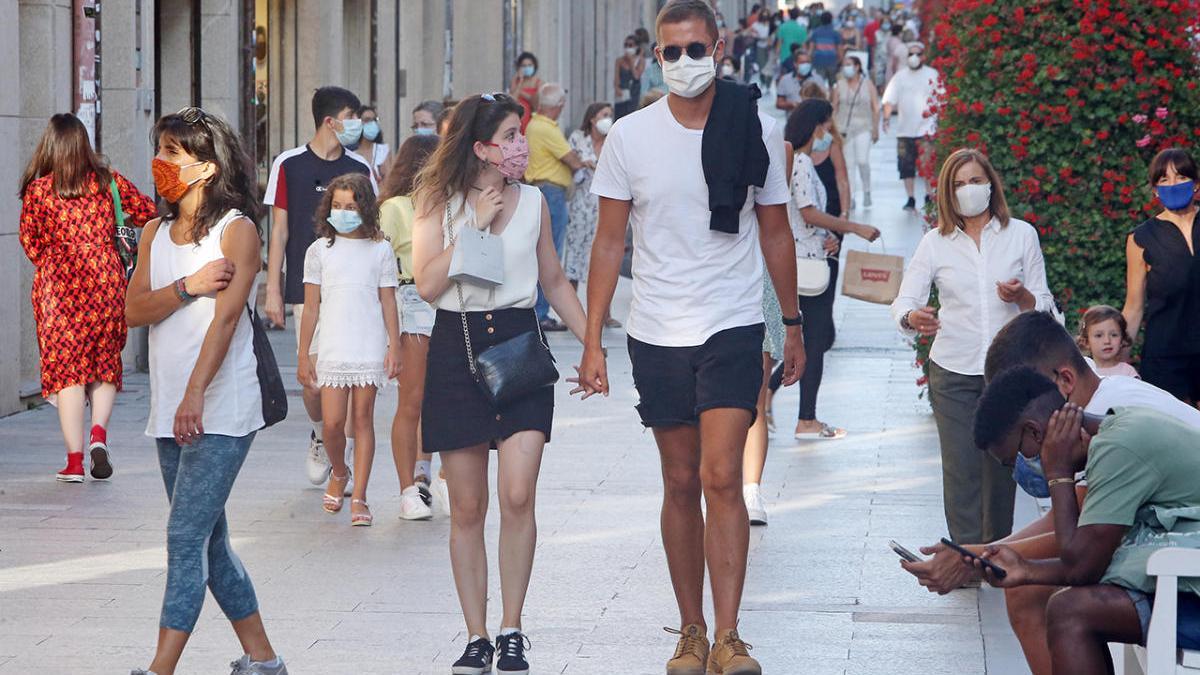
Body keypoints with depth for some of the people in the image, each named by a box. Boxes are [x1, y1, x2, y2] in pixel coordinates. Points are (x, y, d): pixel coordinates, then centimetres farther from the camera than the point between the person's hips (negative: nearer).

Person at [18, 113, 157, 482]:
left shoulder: (37, 190, -3)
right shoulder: (108, 181, 1)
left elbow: (30, 242, 4)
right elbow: (148, 211, 9)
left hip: (58, 286, -1)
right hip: (107, 282, 1)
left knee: (67, 368, 3)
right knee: (106, 362, 15)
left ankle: (74, 461, 0)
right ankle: (99, 431, -9)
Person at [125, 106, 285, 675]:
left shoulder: (237, 231, -7)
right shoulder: (156, 234, 13)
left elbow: (227, 315, -17)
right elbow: (133, 310, 2)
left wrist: (196, 394, -26)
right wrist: (187, 286, -15)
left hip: (221, 410, -8)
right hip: (169, 412, 8)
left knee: (186, 536, -13)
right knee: (207, 541, 12)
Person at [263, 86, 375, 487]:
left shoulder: (360, 170, 8)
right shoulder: (290, 165, 1)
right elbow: (279, 231, 4)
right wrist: (273, 290, 0)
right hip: (307, 288, -2)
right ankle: (320, 437, 23)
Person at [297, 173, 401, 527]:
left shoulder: (380, 250, 5)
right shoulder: (320, 250, 6)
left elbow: (388, 302, 7)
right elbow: (311, 307, 8)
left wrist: (394, 348, 1)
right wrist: (304, 355, 7)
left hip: (370, 348, 0)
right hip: (331, 349, 1)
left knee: (363, 418, 1)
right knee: (332, 422, -5)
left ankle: (358, 497, 4)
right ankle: (339, 473, 25)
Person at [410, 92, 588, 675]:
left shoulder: (532, 201, 9)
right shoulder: (440, 204, 2)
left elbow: (554, 281, 19)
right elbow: (426, 284, -9)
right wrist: (476, 224, -13)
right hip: (456, 349, -1)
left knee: (518, 496, -14)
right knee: (467, 509, 3)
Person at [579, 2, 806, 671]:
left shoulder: (758, 130, -1)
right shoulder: (630, 136, -1)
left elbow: (776, 233, 10)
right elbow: (610, 242, 3)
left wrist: (793, 323, 15)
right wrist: (593, 341, -1)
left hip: (733, 327, -1)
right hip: (658, 334, 1)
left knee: (721, 476, -14)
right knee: (680, 483, 8)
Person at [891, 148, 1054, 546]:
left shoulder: (1021, 235, 5)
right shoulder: (936, 243, 5)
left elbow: (1044, 307, 6)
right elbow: (904, 302, -1)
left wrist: (1021, 297, -16)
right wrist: (913, 318, -24)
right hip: (953, 373, 0)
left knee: (1001, 467, 4)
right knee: (961, 469, -6)